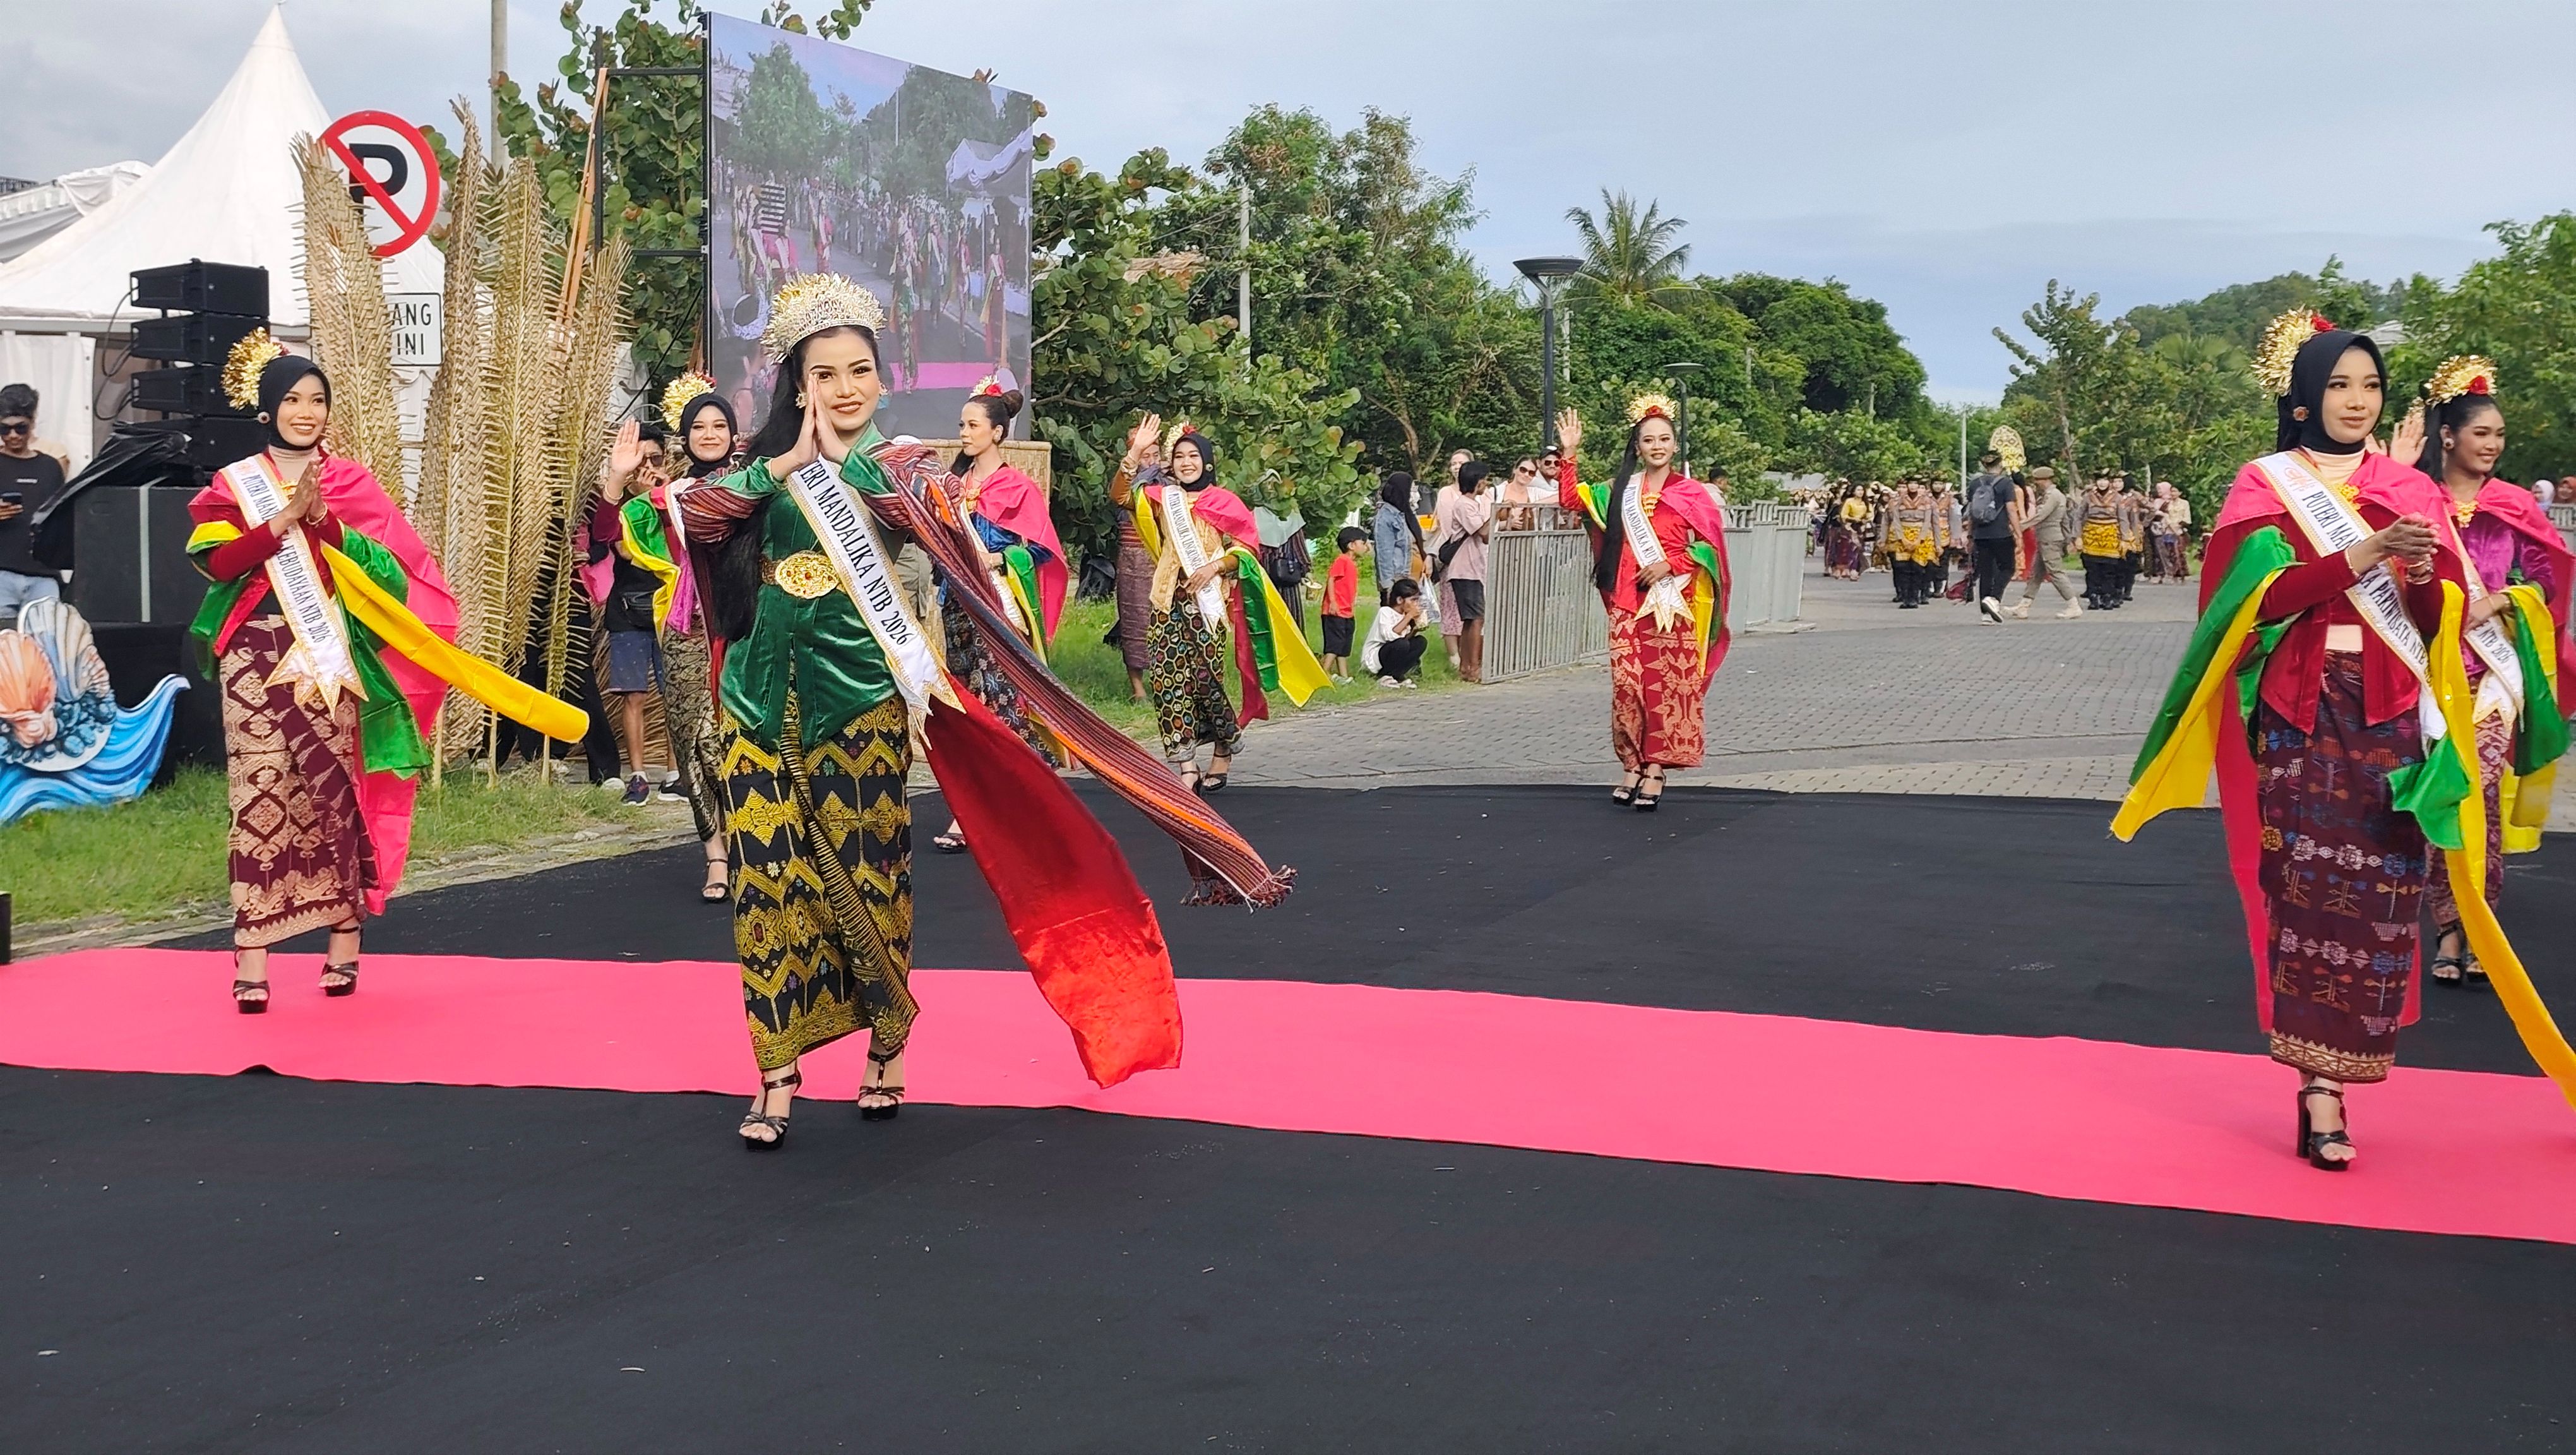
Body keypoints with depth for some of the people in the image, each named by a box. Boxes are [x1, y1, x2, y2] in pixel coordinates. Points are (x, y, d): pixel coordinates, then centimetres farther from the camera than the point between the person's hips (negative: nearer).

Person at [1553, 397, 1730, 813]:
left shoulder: (1692, 493, 3)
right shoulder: (1620, 490, 11)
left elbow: (1709, 546, 1)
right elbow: (1572, 499, 7)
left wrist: (1670, 564, -11)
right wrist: (1569, 454, -1)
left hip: (1672, 605, -2)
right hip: (1628, 604, 2)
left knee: (1666, 685, -4)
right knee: (1627, 685, -1)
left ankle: (1655, 769, 1)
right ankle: (1633, 766, 9)